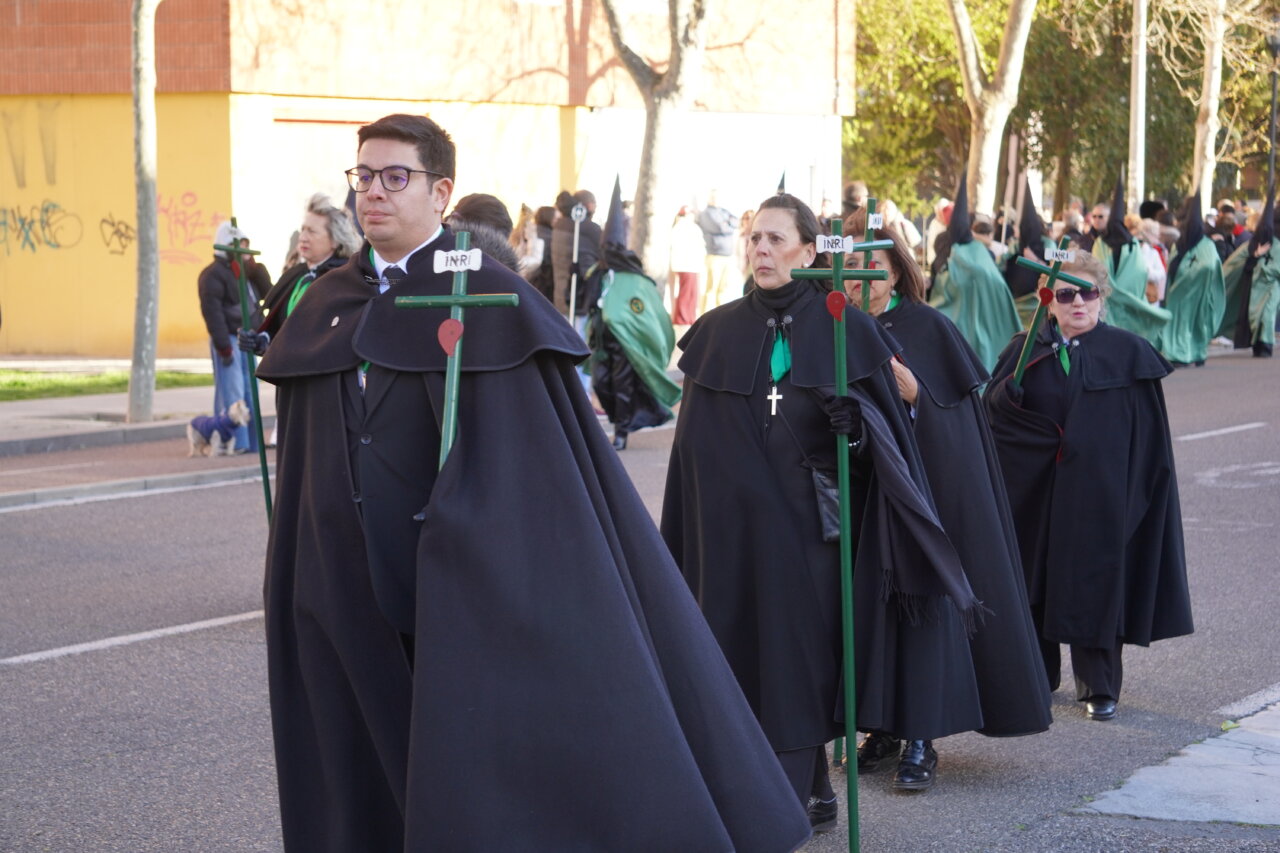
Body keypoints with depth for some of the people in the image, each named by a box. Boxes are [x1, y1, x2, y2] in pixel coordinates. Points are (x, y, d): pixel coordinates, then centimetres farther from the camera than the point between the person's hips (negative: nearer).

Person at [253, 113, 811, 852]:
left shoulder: (490, 299, -6)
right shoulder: (328, 310, 10)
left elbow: (542, 458, -10)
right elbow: (308, 467, 15)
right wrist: (303, 593, 13)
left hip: (469, 589, -5)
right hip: (356, 608, 5)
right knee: (382, 779, 9)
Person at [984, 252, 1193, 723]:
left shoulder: (1129, 353, -1)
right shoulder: (1026, 351, 6)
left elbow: (1148, 435, -2)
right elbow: (992, 409, -2)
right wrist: (1011, 389, -22)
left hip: (1098, 492, -2)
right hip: (1034, 488, 2)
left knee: (1094, 581, 0)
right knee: (1035, 576, 9)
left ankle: (1099, 685, 11)